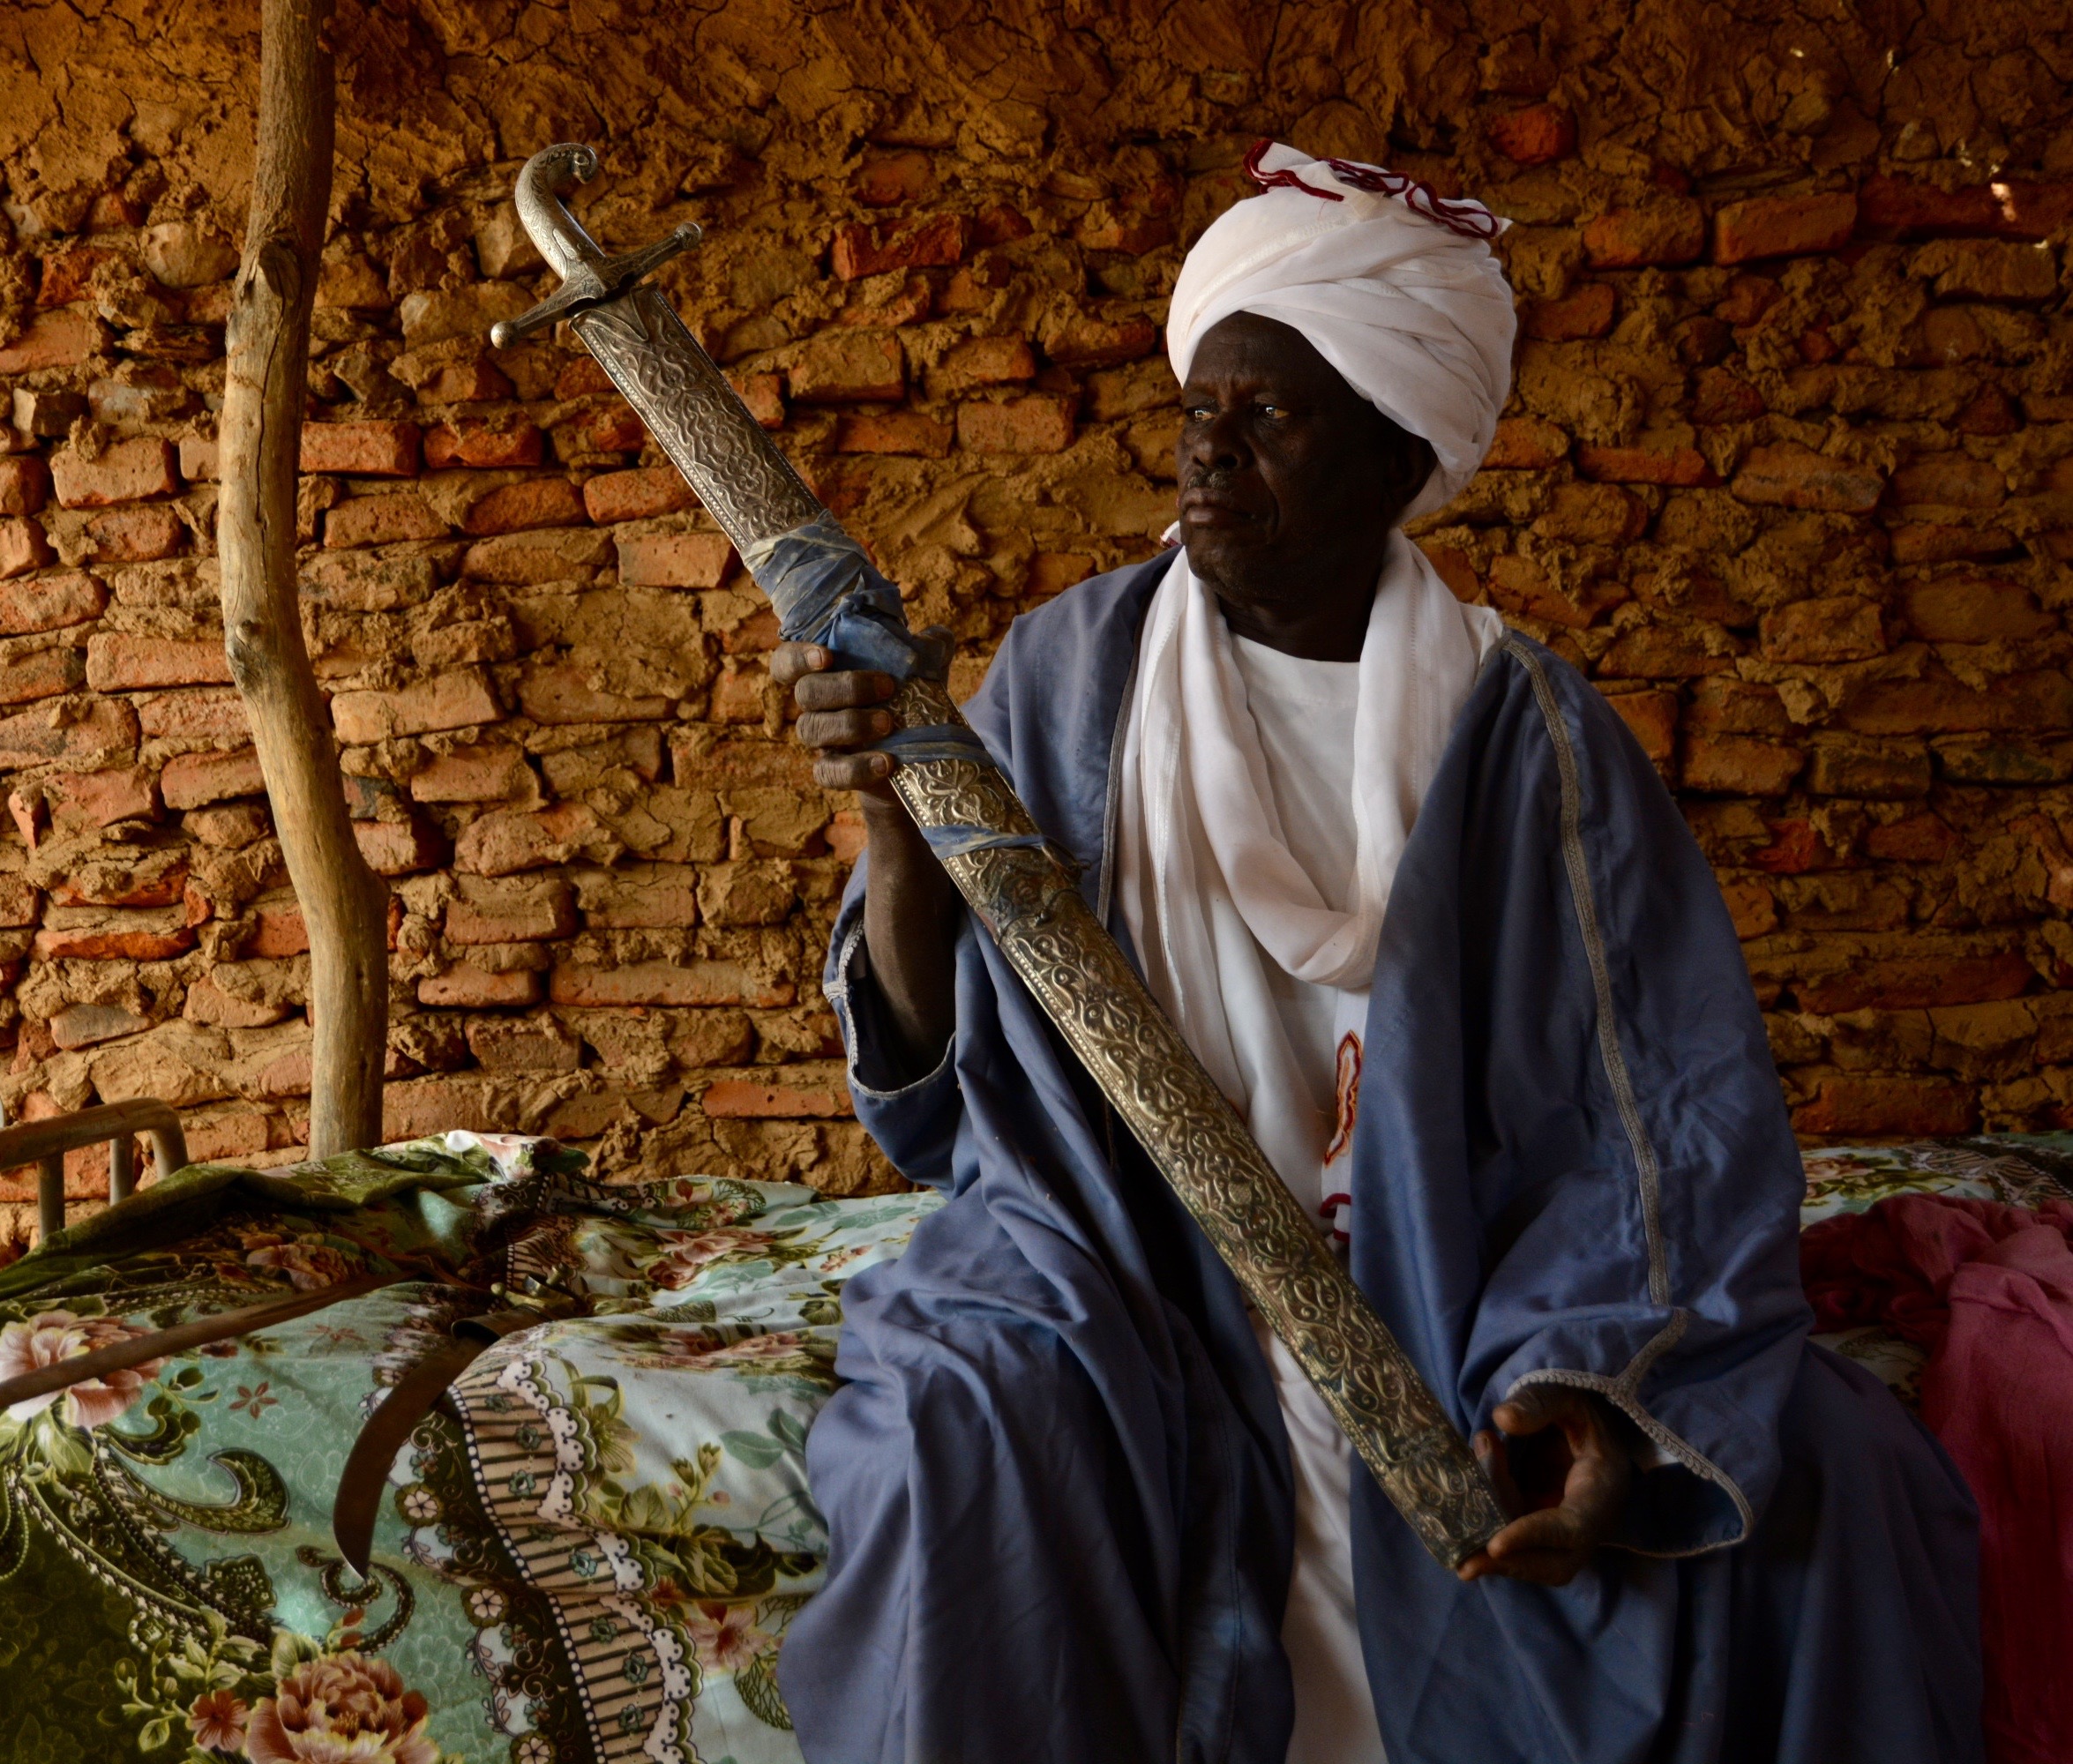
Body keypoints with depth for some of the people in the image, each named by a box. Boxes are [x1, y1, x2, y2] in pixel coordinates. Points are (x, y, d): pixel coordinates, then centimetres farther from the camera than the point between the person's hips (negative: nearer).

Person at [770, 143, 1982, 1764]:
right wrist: (893, 826, -23)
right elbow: (934, 1063, -4)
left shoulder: (1522, 734, -5)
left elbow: (1659, 1116, -6)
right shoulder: (1069, 674, -1)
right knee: (963, 1422, -32)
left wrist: (1581, 1373, -23)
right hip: (1122, 1271, 0)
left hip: (1453, 1294, 1)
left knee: (1831, 1478, -18)